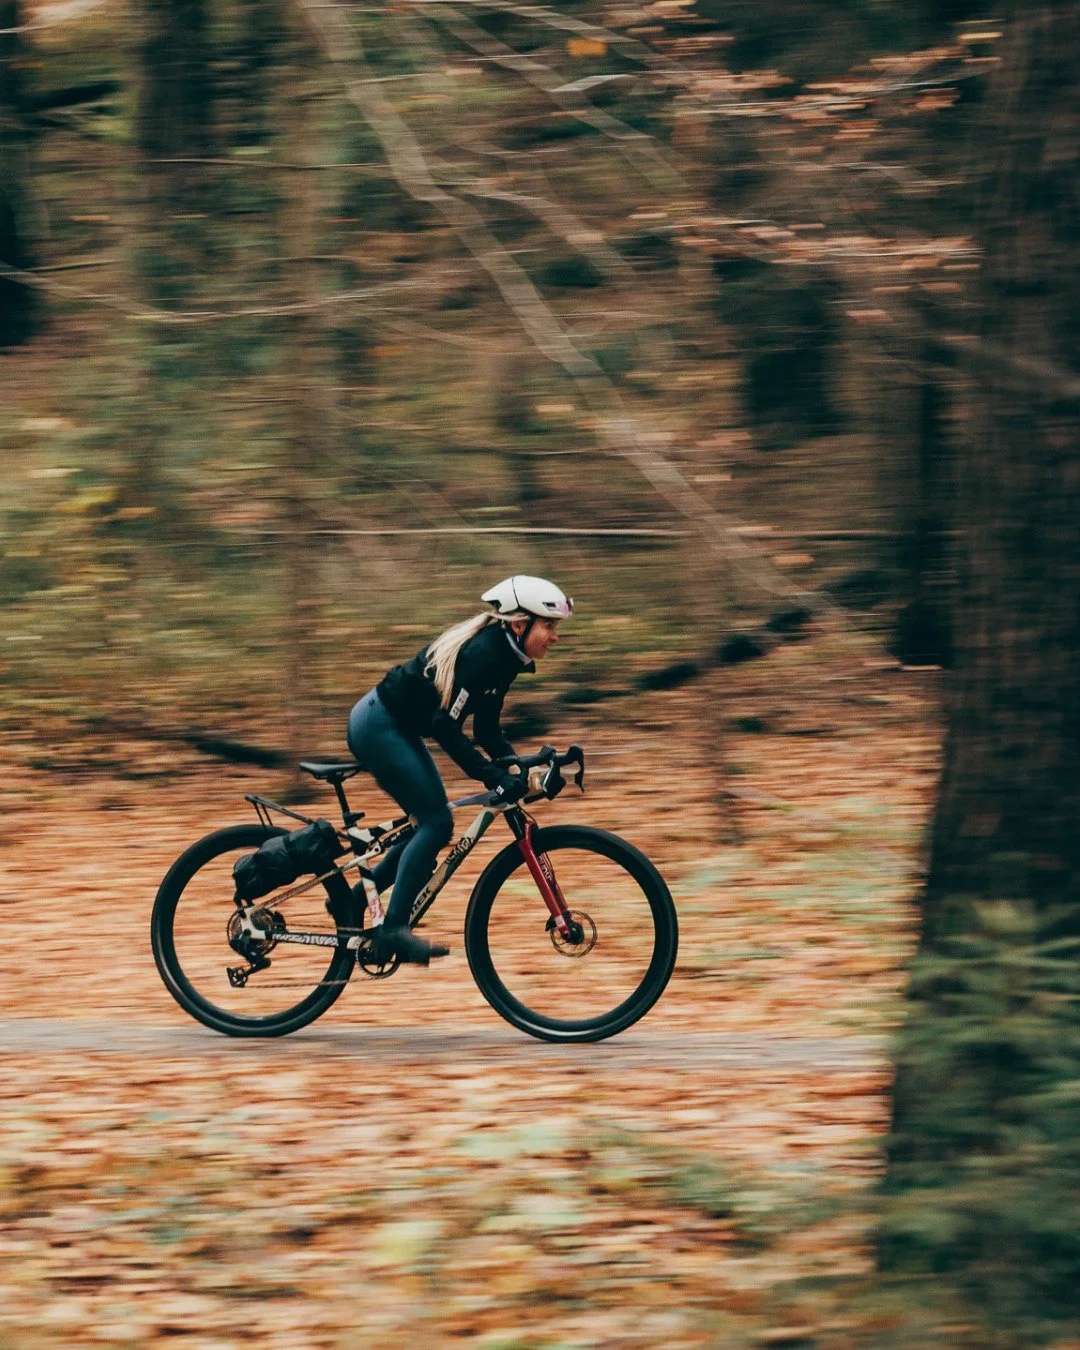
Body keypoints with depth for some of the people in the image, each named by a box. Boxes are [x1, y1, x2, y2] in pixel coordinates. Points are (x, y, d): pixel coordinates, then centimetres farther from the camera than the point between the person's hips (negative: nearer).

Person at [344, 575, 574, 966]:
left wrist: (519, 768, -4)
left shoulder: (503, 655, 5)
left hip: (398, 728, 10)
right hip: (377, 726, -10)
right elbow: (446, 727, -29)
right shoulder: (482, 653, -25)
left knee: (433, 822, 9)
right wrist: (494, 777, -33)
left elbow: (487, 728, 11)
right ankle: (393, 929, -11)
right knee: (436, 822, -12)